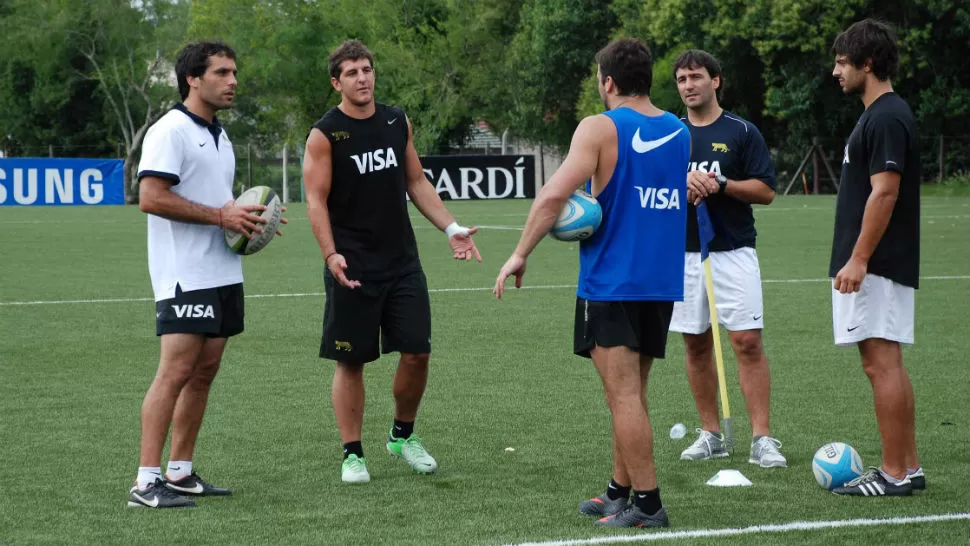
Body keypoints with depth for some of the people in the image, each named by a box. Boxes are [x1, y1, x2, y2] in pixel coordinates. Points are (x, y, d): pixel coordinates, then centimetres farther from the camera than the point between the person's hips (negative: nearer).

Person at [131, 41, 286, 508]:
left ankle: (180, 473, 15)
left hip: (223, 273, 9)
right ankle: (146, 482, -11)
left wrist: (248, 217, 10)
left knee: (204, 372, 9)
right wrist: (220, 215, -19)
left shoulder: (219, 136, 19)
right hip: (185, 277, -9)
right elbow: (151, 198, -20)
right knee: (176, 372, -12)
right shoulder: (170, 131, -11)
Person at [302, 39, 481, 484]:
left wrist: (451, 229, 6)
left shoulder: (397, 122, 9)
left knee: (417, 352, 2)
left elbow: (416, 182, 15)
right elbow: (316, 201, -9)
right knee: (351, 361, 0)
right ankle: (352, 454, 10)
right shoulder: (324, 134, -6)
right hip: (353, 268, -4)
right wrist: (331, 254, -22)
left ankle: (403, 436, 23)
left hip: (402, 260, 4)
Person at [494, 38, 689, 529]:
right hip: (662, 283, 7)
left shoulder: (599, 129, -10)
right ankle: (619, 491, 22)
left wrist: (520, 254, -12)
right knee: (631, 394, 16)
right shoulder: (680, 133, 10)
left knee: (624, 396, -4)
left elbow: (553, 195, -19)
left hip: (611, 283, -7)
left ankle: (647, 503, -5)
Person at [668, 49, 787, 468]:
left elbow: (766, 191, -3)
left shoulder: (741, 132, 1)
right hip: (684, 254, 4)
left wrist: (721, 185, -17)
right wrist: (681, 186, -12)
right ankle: (710, 434, 16)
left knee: (748, 342, -9)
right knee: (696, 344, 7)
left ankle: (761, 439, -9)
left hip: (733, 253, -4)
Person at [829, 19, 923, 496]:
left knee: (881, 363, -8)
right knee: (887, 364, 11)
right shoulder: (879, 115, 17)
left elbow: (884, 193, -21)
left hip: (876, 267, -10)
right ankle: (907, 467, 15)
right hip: (880, 266, 10)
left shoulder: (887, 118, -15)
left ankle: (894, 474, -6)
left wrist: (858, 260, -23)